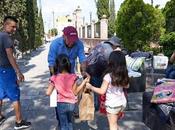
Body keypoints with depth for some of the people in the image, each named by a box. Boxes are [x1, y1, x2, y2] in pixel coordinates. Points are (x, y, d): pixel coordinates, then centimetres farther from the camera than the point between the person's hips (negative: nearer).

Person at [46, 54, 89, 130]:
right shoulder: (73, 77, -14)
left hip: (61, 104, -1)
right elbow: (75, 92, -5)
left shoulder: (54, 78, -14)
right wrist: (84, 82, -3)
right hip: (71, 104, 1)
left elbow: (48, 93, -9)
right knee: (69, 122, 28)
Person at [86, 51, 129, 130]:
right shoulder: (124, 74, -3)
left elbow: (102, 91, -21)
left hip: (112, 104, -6)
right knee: (115, 123, 26)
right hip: (122, 102, 6)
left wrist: (90, 87, -10)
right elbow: (126, 86, 12)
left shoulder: (108, 76, -22)